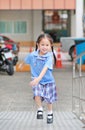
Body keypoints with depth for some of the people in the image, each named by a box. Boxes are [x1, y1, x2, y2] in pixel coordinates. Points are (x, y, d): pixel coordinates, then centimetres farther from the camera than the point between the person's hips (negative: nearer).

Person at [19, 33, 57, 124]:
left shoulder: (49, 57, -21)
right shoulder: (32, 55, -12)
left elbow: (45, 68, -35)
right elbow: (27, 61, 11)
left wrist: (38, 78, -48)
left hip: (48, 80, -1)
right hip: (36, 80, 1)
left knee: (48, 99, 9)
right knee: (37, 94, -24)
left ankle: (50, 113, 36)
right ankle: (40, 109, 2)